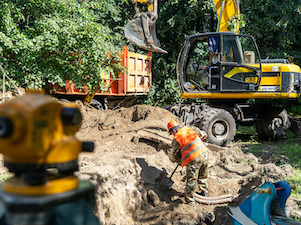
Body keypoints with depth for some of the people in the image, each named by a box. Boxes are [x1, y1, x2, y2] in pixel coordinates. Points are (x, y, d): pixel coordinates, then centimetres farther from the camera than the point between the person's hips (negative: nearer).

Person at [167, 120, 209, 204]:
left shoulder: (176, 139, -2)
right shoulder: (188, 129, 14)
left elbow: (176, 154, 6)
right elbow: (202, 134, 22)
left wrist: (178, 160, 26)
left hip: (193, 159, -6)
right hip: (204, 153, 7)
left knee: (191, 180, 6)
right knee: (203, 175, 25)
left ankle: (189, 199, 15)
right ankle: (203, 190, 41)